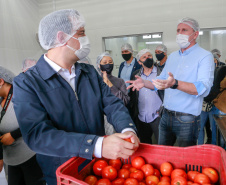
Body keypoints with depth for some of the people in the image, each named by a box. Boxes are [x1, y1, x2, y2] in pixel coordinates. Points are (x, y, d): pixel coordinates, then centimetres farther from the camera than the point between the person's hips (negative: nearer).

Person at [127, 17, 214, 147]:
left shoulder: (205, 56, -9)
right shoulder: (172, 56, 12)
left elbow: (204, 89, -24)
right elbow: (161, 82, 17)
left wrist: (175, 84, -38)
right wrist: (144, 83, -1)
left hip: (187, 120, -6)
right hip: (166, 116, 6)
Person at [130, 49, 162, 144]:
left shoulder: (161, 72, -3)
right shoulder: (136, 75, 8)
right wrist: (134, 114, 9)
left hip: (157, 117, -4)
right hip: (141, 118, 4)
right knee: (144, 147, 19)